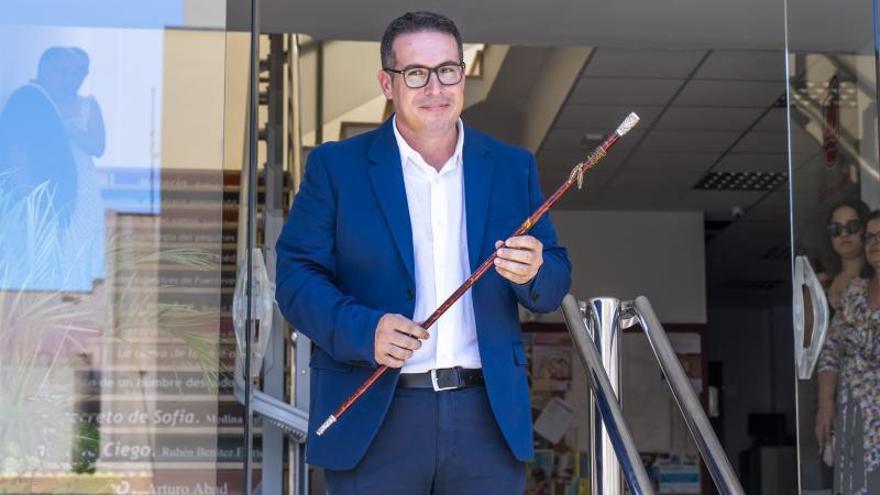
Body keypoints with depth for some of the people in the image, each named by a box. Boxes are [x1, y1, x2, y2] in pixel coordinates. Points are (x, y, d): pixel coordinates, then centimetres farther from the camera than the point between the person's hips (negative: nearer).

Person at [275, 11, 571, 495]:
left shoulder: (512, 166, 9)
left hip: (489, 416, 3)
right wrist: (363, 330, -21)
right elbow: (295, 276, -4)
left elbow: (555, 283, 9)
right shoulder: (335, 166, 1)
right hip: (372, 421, -2)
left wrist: (532, 273, -14)